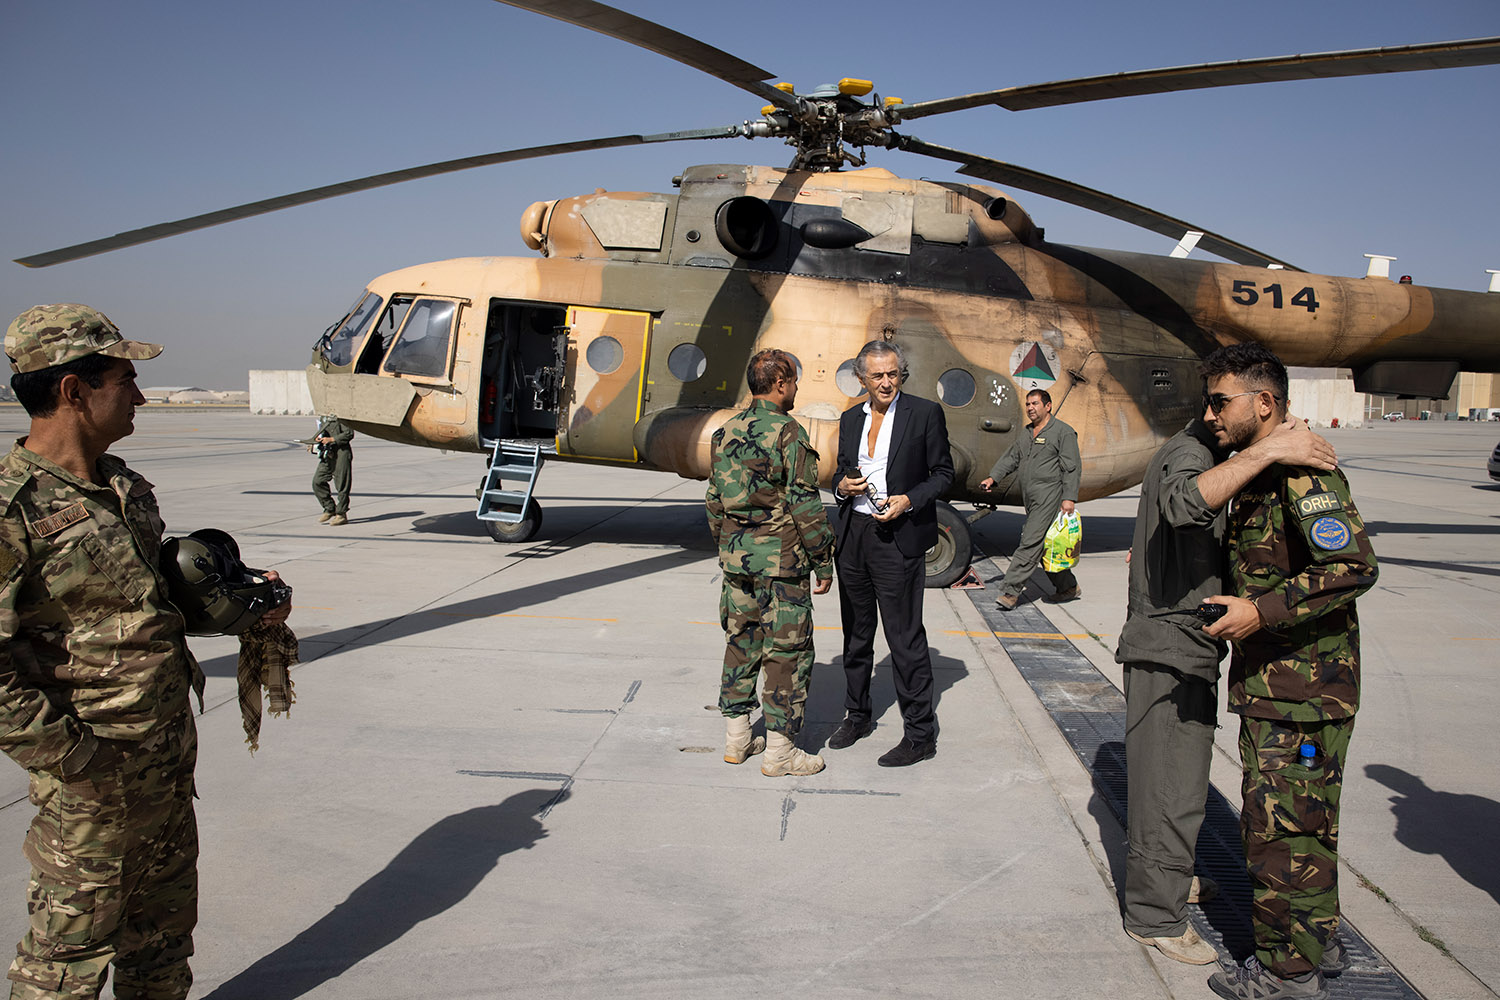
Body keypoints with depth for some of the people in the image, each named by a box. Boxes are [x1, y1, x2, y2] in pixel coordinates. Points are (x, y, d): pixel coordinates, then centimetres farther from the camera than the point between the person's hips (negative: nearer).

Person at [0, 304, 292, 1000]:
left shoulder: (124, 488, 7)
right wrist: (75, 759, -21)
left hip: (170, 752, 8)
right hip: (94, 780, -8)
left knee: (165, 917, 23)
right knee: (71, 943, 9)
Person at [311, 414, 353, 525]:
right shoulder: (323, 418, 16)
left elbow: (349, 433, -16)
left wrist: (331, 439, -18)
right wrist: (316, 439, 4)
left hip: (340, 453, -8)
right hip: (327, 455, 8)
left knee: (341, 486, -3)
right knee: (317, 482, 3)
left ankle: (341, 515, 5)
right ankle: (330, 509, 16)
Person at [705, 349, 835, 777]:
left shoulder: (726, 432, 9)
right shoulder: (787, 433, -13)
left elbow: (715, 501, 15)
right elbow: (805, 504, -15)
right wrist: (824, 561, -8)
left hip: (736, 554, 7)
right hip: (781, 557, -7)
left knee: (740, 642, 16)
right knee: (787, 650, 1)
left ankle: (736, 739, 23)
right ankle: (779, 750, 6)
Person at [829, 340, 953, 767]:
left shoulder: (925, 413, -3)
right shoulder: (850, 419, 12)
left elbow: (943, 472, -1)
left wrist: (908, 500, -16)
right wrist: (843, 486, -2)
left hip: (898, 539, -6)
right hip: (853, 536, 6)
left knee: (905, 637, -4)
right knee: (856, 633, 16)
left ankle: (920, 734, 6)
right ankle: (857, 715, 31)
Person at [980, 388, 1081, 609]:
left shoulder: (1063, 432, -4)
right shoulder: (1026, 434, 18)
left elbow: (1072, 467, -9)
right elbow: (1011, 458, 17)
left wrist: (1069, 498, -17)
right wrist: (993, 477, 1)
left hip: (1049, 497, -8)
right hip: (1031, 499, 8)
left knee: (1030, 543, -12)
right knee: (1044, 546, 12)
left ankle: (1010, 591, -15)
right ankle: (1068, 587, 27)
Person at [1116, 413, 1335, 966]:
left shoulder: (1199, 452, 15)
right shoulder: (1187, 453, -18)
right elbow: (1184, 504, -44)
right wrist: (1268, 451, -44)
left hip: (1184, 650, 10)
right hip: (1170, 651, -10)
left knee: (1178, 775, 23)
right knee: (1172, 786, -1)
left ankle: (1169, 876, 40)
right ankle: (1155, 915, 11)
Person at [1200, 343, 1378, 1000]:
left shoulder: (1303, 474, -19)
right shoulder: (1259, 475, 13)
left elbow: (1354, 566, -28)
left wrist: (1261, 613, -28)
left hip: (1302, 688, -10)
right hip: (1274, 680, 10)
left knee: (1279, 823, -1)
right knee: (1302, 818, 20)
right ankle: (1316, 934, 36)